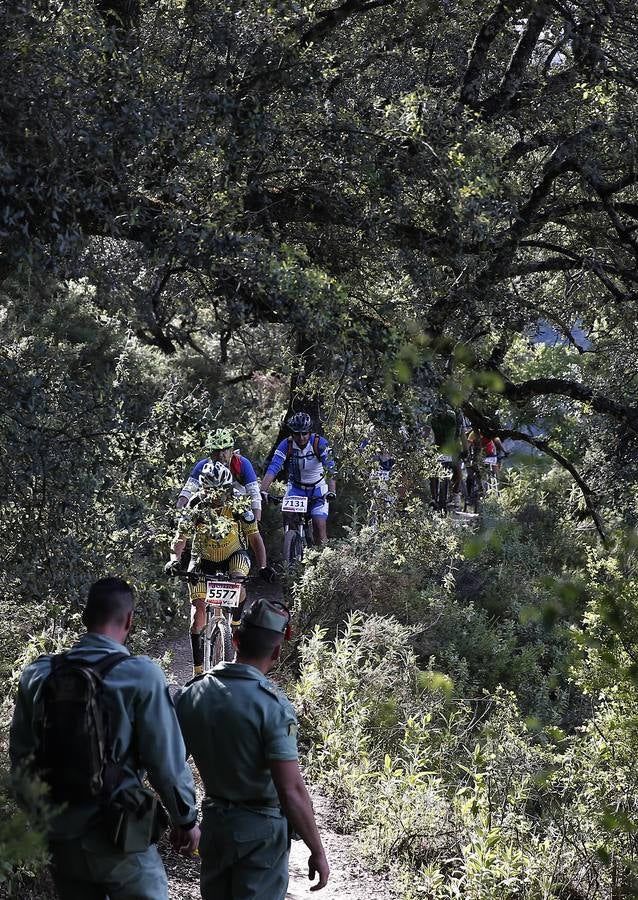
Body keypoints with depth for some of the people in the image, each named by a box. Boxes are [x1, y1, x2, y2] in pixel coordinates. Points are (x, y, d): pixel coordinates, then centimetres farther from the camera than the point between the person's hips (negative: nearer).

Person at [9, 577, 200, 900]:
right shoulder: (141, 674, -13)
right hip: (119, 836, -4)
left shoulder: (39, 674, 0)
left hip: (61, 837, 4)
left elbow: (20, 753, 9)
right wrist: (185, 820, 2)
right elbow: (167, 760, -12)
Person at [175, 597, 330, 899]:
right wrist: (317, 851, -17)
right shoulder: (272, 705, -21)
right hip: (261, 829, -5)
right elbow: (291, 790, -24)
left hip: (214, 821, 5)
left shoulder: (191, 694, -4)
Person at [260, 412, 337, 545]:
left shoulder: (320, 443, -22)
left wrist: (331, 491, -46)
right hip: (296, 488, 1)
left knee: (319, 525, -13)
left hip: (317, 489, -1)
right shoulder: (286, 445, -18)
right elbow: (272, 469, -25)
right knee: (287, 514, -23)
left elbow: (330, 468, -31)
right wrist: (263, 491, -39)